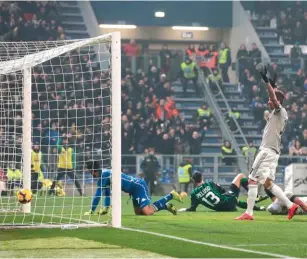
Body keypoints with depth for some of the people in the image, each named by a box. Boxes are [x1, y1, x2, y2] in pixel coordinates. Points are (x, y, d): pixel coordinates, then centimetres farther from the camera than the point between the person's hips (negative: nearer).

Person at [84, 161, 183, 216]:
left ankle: (171, 195, -7)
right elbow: (107, 192, 19)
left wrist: (91, 211, -14)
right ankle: (166, 206, 17)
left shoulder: (103, 175, -17)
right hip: (136, 187, 10)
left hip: (139, 186, -10)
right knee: (138, 213, 13)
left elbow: (98, 194, -19)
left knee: (148, 212, -20)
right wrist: (105, 208, 7)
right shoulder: (105, 174, 14)